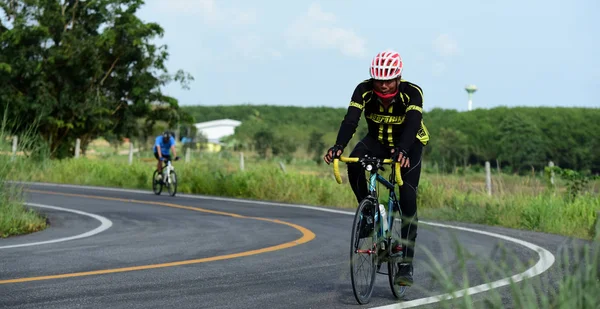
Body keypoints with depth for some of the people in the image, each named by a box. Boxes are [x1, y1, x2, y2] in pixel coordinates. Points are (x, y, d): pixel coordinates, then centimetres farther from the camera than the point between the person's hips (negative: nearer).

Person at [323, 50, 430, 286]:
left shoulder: (412, 92, -30)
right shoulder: (364, 90, -24)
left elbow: (412, 123, -44)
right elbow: (351, 119, -36)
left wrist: (403, 151, -64)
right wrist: (338, 146, -55)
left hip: (409, 144, -2)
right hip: (377, 140, 2)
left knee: (408, 200, -16)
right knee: (354, 162, -32)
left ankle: (406, 266, -10)